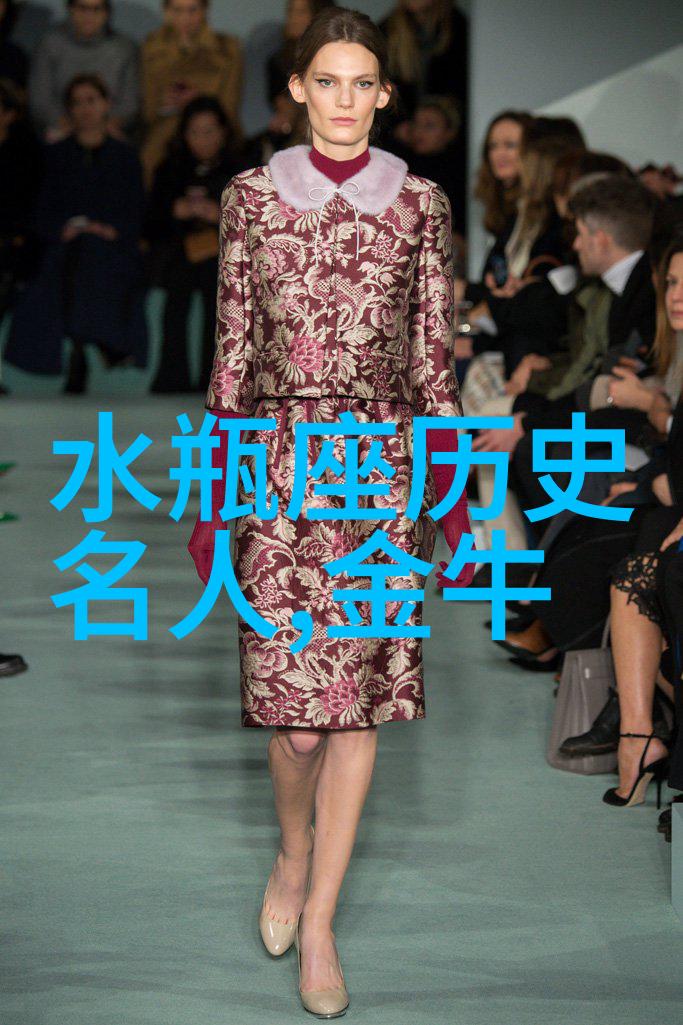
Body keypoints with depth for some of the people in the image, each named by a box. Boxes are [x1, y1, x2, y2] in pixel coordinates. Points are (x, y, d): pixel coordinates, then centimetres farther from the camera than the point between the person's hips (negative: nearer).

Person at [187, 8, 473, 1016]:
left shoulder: (420, 203, 5)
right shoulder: (252, 196, 4)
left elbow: (433, 356, 6)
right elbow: (232, 351, 6)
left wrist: (452, 492, 4)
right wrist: (217, 484, 5)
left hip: (383, 470, 1)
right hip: (281, 465, 0)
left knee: (360, 700, 1)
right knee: (294, 704, -5)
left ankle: (319, 922, 15)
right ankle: (294, 851, 29)